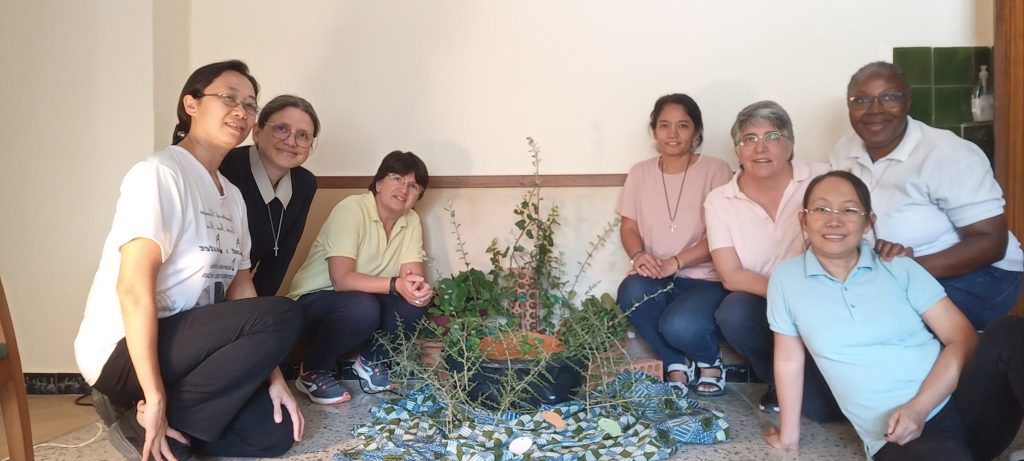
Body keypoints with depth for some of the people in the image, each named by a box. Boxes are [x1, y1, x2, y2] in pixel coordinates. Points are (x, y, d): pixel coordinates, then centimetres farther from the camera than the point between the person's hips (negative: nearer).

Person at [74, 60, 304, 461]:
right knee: (282, 317, -25)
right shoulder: (159, 173, -15)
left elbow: (241, 288, 9)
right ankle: (143, 420, -13)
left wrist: (273, 375, 0)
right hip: (124, 351, -8)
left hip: (183, 346, 8)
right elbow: (134, 289, -23)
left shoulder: (232, 195, 11)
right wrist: (155, 399, -24)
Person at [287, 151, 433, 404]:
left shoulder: (411, 221, -2)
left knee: (416, 302, -21)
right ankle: (313, 371, -10)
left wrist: (419, 287, -35)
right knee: (362, 307, -36)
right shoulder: (351, 210, -21)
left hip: (367, 302, 6)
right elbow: (342, 279, -30)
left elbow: (414, 275, -10)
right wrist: (395, 285, -43)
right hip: (315, 301, -5)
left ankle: (372, 360, 4)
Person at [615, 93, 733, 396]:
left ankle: (709, 360, 8)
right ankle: (677, 364, -4)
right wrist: (638, 255, -14)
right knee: (632, 292, -32)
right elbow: (629, 226, 9)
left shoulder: (715, 170, -4)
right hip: (656, 278, 4)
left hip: (704, 278, -3)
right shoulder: (640, 173, 8)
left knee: (680, 326, -33)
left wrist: (675, 263, -22)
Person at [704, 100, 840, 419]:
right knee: (734, 312, -32)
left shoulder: (823, 179, -6)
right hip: (765, 305, 2)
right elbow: (731, 276, -8)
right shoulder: (719, 201, -3)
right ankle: (782, 383, -2)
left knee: (825, 406, -21)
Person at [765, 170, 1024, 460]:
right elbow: (789, 358, 10)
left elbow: (962, 338, 0)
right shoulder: (786, 277, 3)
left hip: (959, 403, 4)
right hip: (898, 436, -3)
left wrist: (919, 408, -14)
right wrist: (789, 434, 16)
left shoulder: (899, 268, 4)